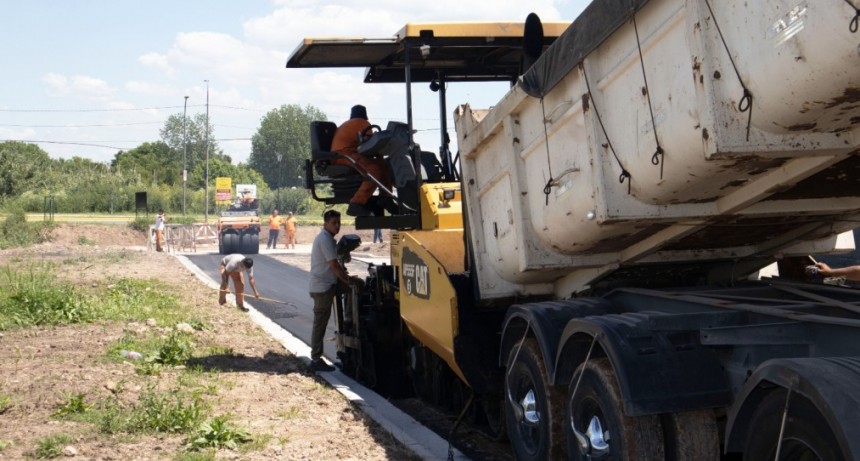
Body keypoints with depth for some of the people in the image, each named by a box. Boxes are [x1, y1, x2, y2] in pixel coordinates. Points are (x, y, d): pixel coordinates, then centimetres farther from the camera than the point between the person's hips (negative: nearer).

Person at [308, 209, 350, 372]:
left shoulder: (325, 238, 15)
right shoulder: (325, 239, -16)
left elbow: (333, 263, 20)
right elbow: (334, 265, -18)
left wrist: (344, 274, 11)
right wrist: (347, 280, -10)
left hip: (323, 285, 10)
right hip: (323, 287, -10)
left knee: (320, 322, 12)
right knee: (320, 323, -6)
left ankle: (316, 358, 17)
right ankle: (316, 360, -3)